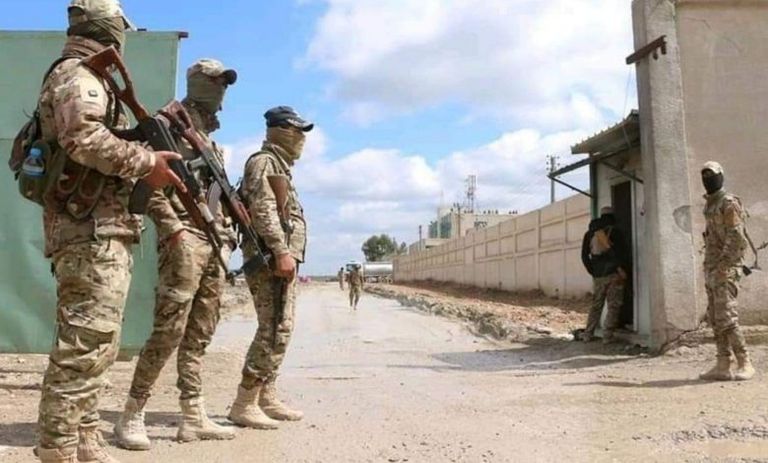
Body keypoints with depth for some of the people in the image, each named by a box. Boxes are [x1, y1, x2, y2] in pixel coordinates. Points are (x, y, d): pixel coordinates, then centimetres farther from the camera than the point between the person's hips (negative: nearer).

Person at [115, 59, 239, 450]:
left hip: (214, 242, 9)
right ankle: (132, 415, 0)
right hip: (185, 238, -9)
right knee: (170, 330, -11)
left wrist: (228, 231, 15)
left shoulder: (211, 136, 23)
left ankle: (193, 417, 13)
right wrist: (173, 228, -20)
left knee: (200, 334, 7)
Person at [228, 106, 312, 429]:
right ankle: (244, 404, -8)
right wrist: (281, 252, -25)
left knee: (281, 330, 11)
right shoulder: (264, 162, -7)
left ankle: (267, 399, 17)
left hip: (284, 258, 10)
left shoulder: (280, 166, 24)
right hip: (271, 258, -10)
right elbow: (264, 211, -19)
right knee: (273, 331, -12)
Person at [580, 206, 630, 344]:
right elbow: (623, 252, -9)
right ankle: (608, 335, -4)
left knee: (596, 305, 13)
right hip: (614, 273, -4)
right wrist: (624, 271, -3)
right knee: (613, 306, 1)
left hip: (598, 275, 4)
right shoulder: (614, 231, -4)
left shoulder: (589, 233, 10)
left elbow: (584, 256, 9)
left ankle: (588, 334, 11)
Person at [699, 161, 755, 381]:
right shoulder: (710, 206, 19)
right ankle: (723, 366, 7)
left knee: (726, 317, -14)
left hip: (725, 268, -9)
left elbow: (735, 237, -17)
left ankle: (745, 364, -7)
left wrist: (723, 266, -22)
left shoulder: (729, 203, -8)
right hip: (711, 268, 9)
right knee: (715, 318, 5)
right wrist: (709, 270, 18)